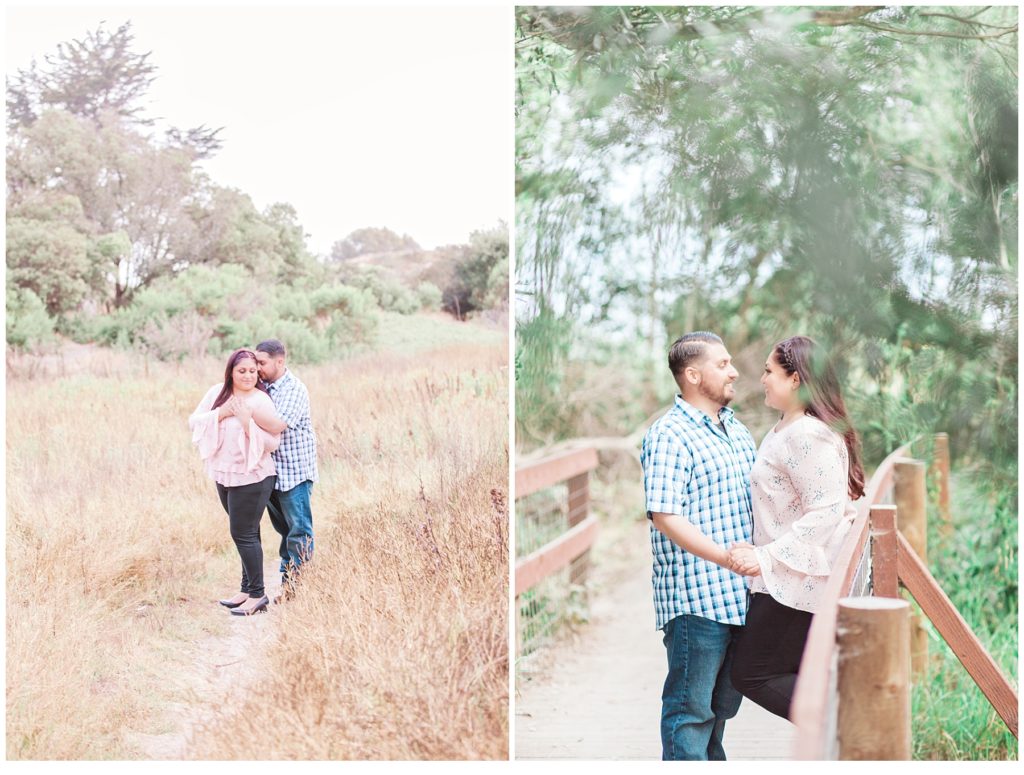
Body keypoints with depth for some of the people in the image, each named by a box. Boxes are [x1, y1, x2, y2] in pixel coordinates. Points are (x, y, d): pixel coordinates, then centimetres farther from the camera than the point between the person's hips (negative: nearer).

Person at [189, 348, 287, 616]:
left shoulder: (260, 401, -13)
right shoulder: (217, 393, 3)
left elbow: (271, 443, -15)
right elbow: (194, 421, -1)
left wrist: (247, 422, -25)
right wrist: (220, 414, -15)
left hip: (250, 478, -6)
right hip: (224, 474, 6)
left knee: (243, 534, -3)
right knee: (245, 533, 16)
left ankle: (257, 595, 7)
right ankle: (247, 589, 25)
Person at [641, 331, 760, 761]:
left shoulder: (736, 428, 15)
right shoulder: (668, 436, -13)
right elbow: (665, 516, -21)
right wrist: (726, 557, -27)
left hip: (738, 592, 9)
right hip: (695, 598, -8)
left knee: (723, 701, 18)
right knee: (690, 705, -1)